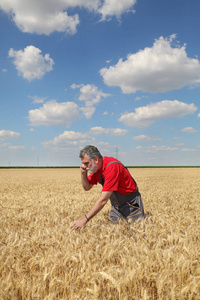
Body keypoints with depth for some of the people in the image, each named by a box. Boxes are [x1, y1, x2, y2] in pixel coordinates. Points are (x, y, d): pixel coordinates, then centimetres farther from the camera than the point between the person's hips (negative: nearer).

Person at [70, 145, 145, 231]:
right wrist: (83, 174, -15)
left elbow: (103, 200, -35)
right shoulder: (96, 168, -5)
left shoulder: (112, 167, -32)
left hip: (131, 205, -7)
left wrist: (85, 219, -34)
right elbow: (87, 187, 5)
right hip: (116, 206, 7)